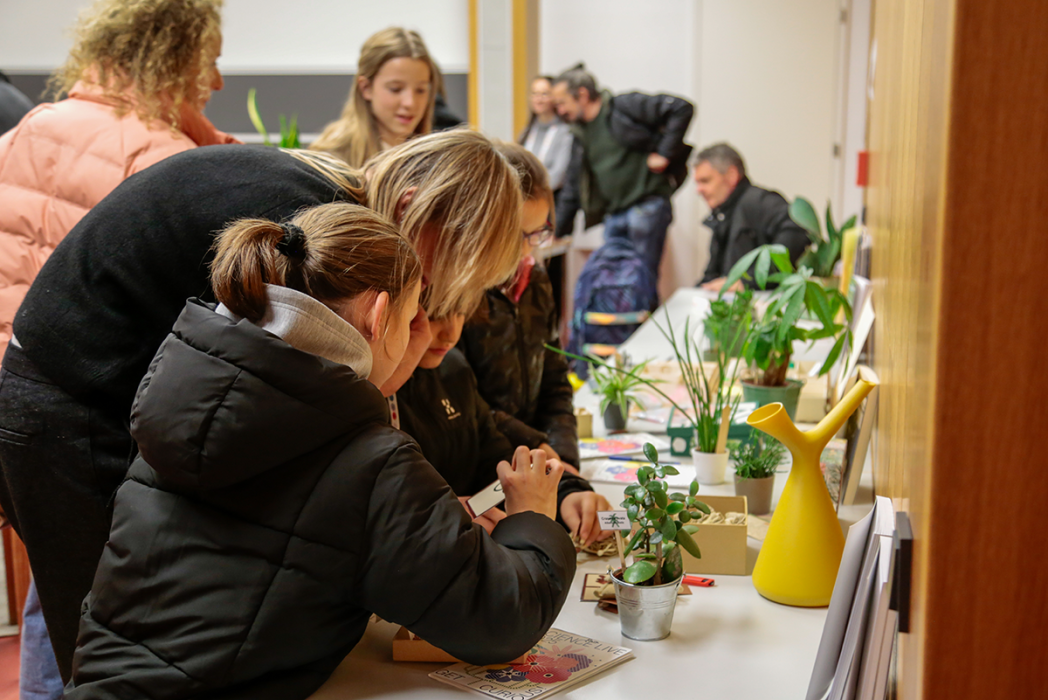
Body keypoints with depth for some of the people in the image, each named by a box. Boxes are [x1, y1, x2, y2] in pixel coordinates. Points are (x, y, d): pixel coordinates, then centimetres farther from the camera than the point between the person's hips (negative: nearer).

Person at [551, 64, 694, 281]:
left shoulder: (624, 106, -3)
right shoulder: (581, 135, 19)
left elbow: (682, 108, -10)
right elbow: (572, 189, 24)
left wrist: (664, 153, -12)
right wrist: (556, 230, 22)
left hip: (646, 207, -7)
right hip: (614, 216, 7)